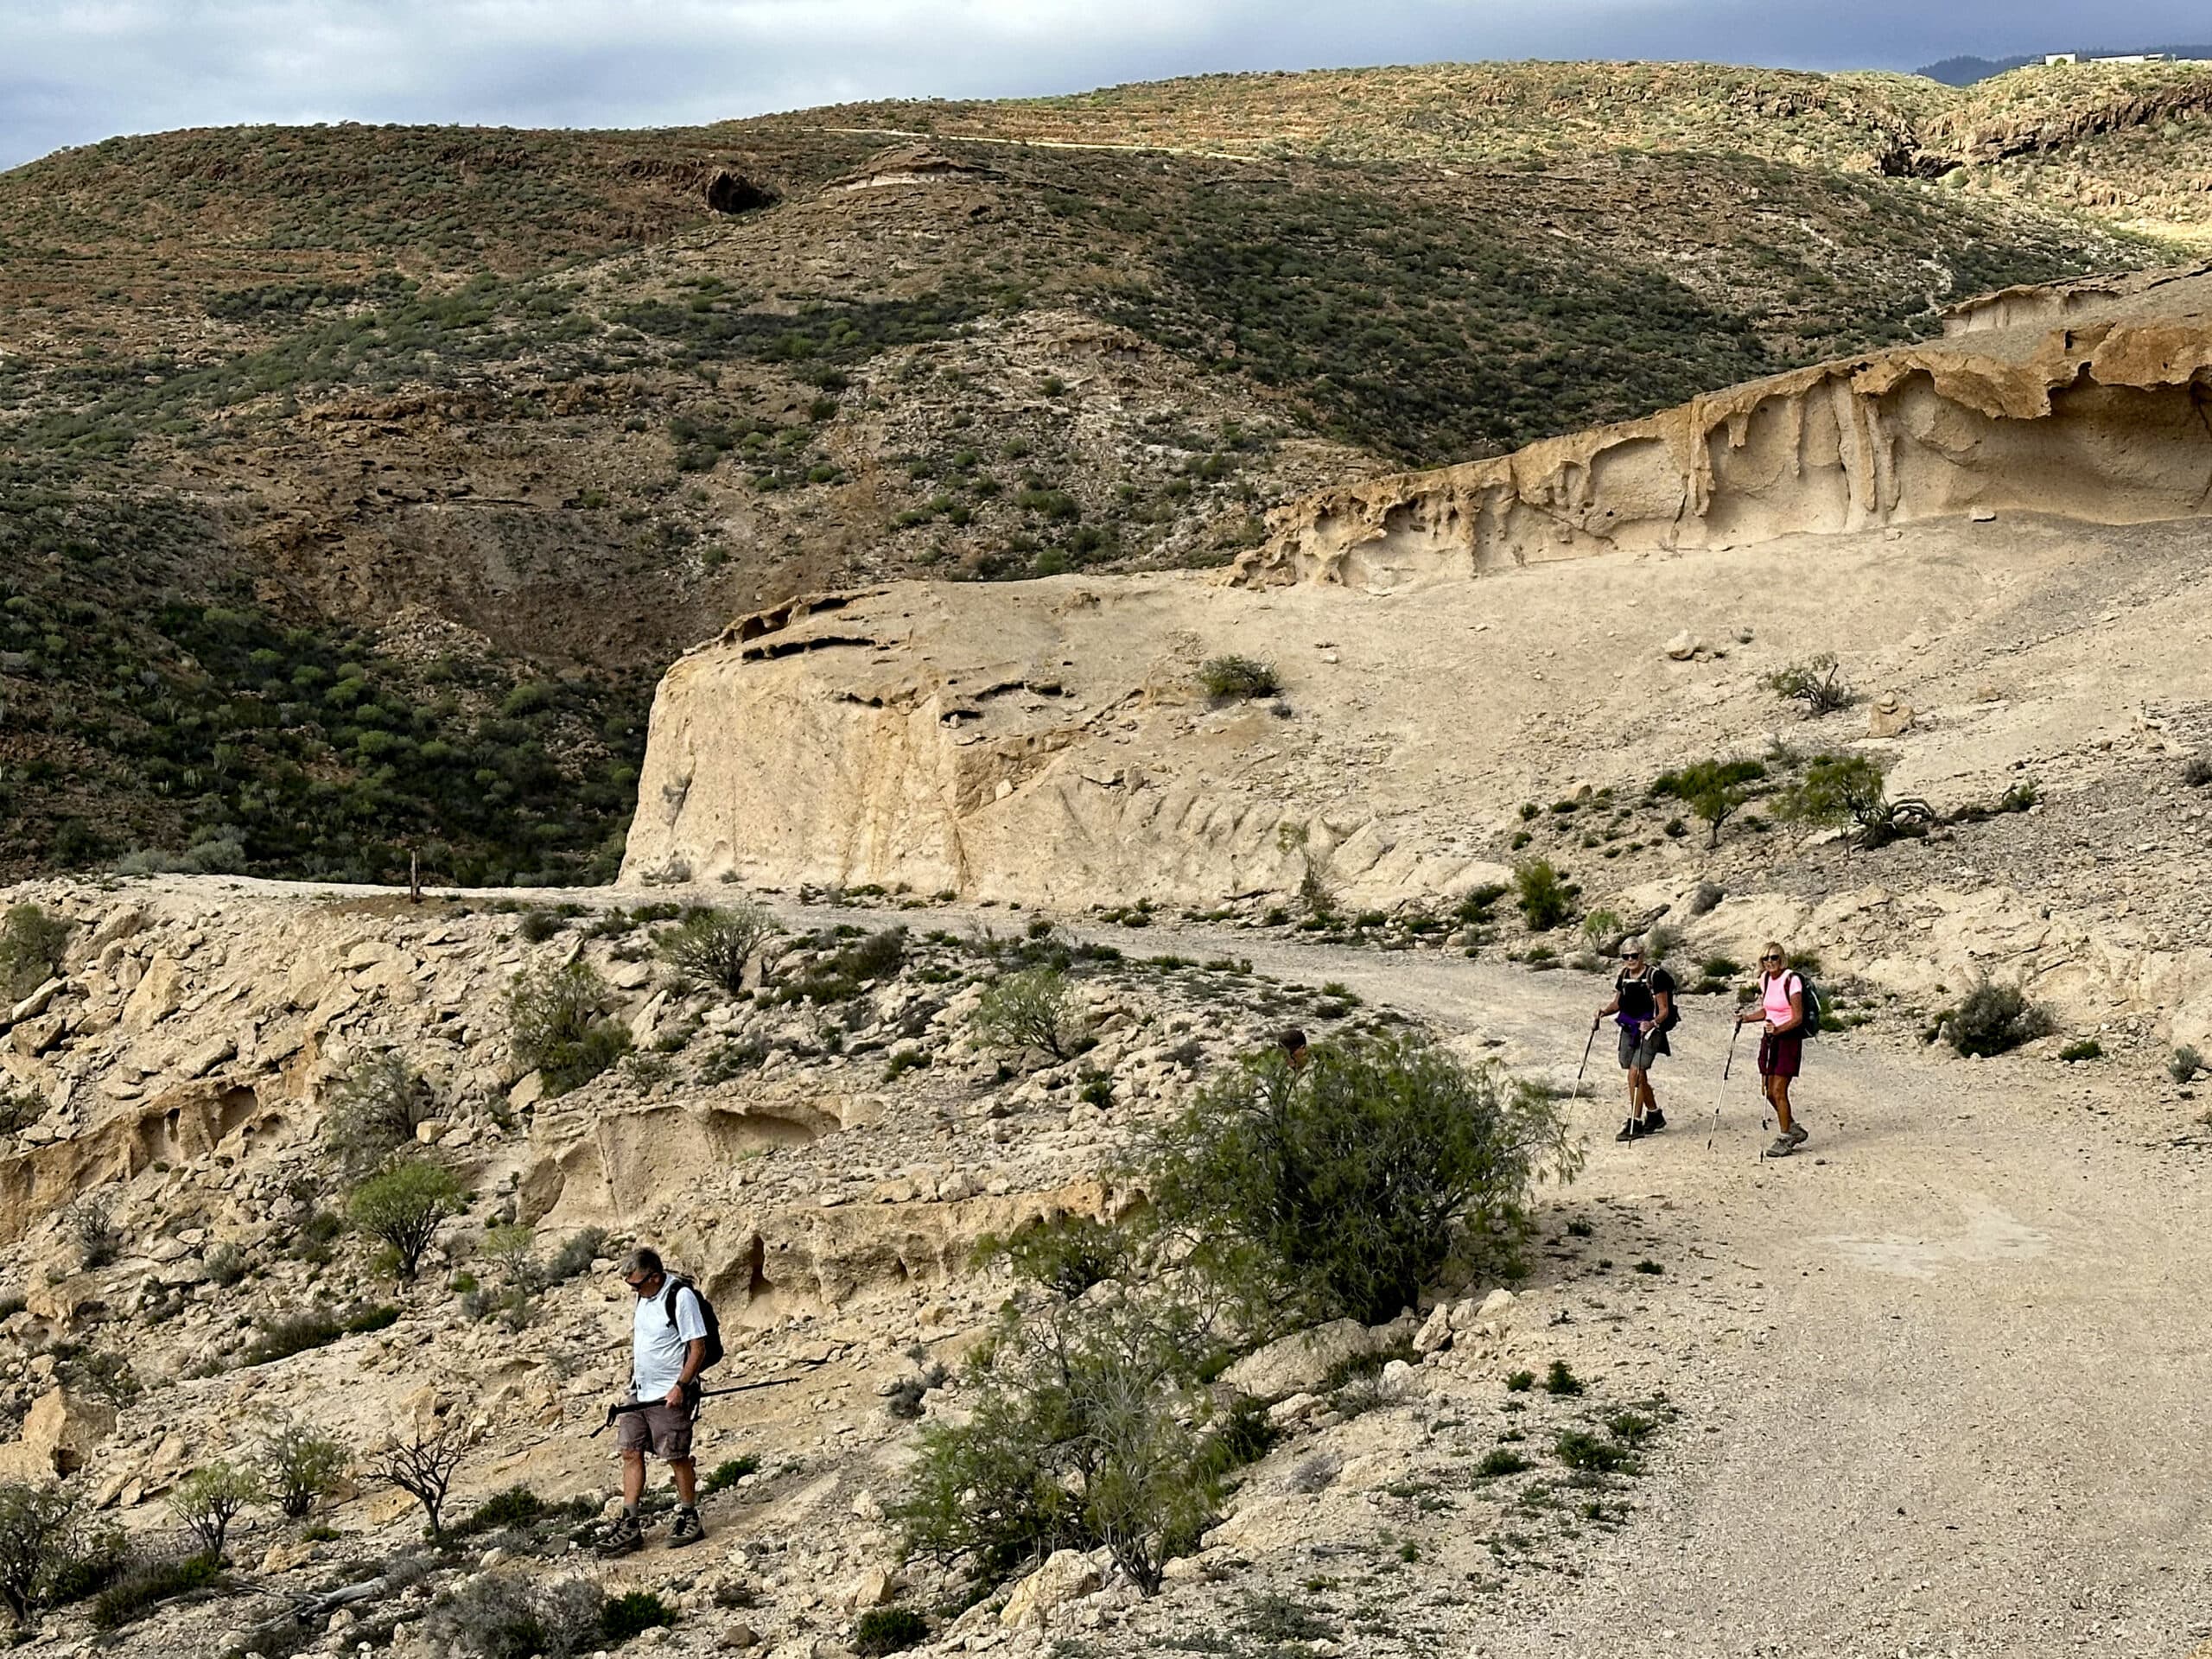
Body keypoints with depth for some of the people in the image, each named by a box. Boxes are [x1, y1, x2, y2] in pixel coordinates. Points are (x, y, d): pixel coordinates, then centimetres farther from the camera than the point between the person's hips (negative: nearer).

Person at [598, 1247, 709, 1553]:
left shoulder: (681, 1297, -17)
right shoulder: (643, 1296, 9)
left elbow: (698, 1348, -17)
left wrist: (680, 1386, -21)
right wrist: (633, 1378, 18)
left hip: (670, 1396, -8)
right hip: (640, 1393, 8)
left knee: (677, 1457, -1)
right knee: (631, 1453, 5)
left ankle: (689, 1520, 14)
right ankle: (629, 1526, 9)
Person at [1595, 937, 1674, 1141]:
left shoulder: (1655, 976, -13)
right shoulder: (1624, 975, 6)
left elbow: (1664, 1011, -13)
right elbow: (1617, 1003, 18)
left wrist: (1653, 1023, -31)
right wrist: (1603, 1012, -1)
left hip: (1650, 1030, -7)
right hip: (1628, 1030, 7)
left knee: (1635, 1073, -17)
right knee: (1640, 1077, 15)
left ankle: (1635, 1124, -13)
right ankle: (1655, 1116, 35)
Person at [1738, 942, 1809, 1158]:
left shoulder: (1791, 980, -16)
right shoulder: (1765, 979, 7)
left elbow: (1798, 1018, -18)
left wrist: (1778, 1029, -32)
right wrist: (1746, 1018, 5)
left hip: (1789, 1037, -8)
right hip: (1770, 1037, 8)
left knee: (1778, 1090, -9)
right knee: (1768, 1090, 8)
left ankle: (1785, 1139, 3)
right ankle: (1795, 1129, 27)